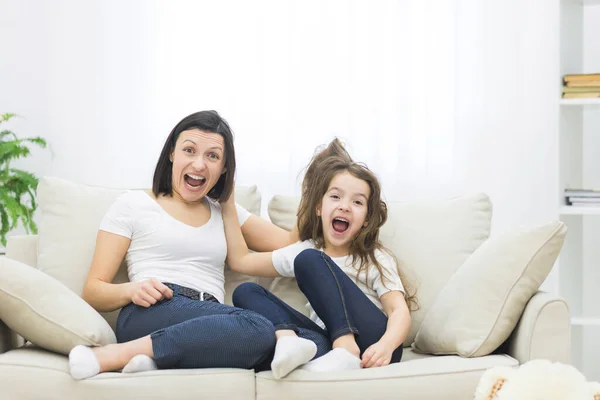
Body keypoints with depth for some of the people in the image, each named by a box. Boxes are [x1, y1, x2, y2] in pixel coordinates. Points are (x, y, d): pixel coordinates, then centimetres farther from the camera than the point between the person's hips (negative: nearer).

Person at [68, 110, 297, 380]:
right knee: (258, 329, -35)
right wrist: (131, 290, -13)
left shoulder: (226, 213, 27)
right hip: (150, 316, -4)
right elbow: (93, 292, 7)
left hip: (211, 325, 5)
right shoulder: (133, 204, 12)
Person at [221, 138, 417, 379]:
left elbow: (400, 311, -7)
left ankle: (346, 351, -35)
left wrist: (386, 345, -29)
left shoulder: (376, 259, 7)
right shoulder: (304, 251, 19)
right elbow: (240, 260, 22)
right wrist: (228, 203, 21)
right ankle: (290, 340, -35)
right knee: (246, 293, -4)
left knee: (310, 260, -17)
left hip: (369, 348, -4)